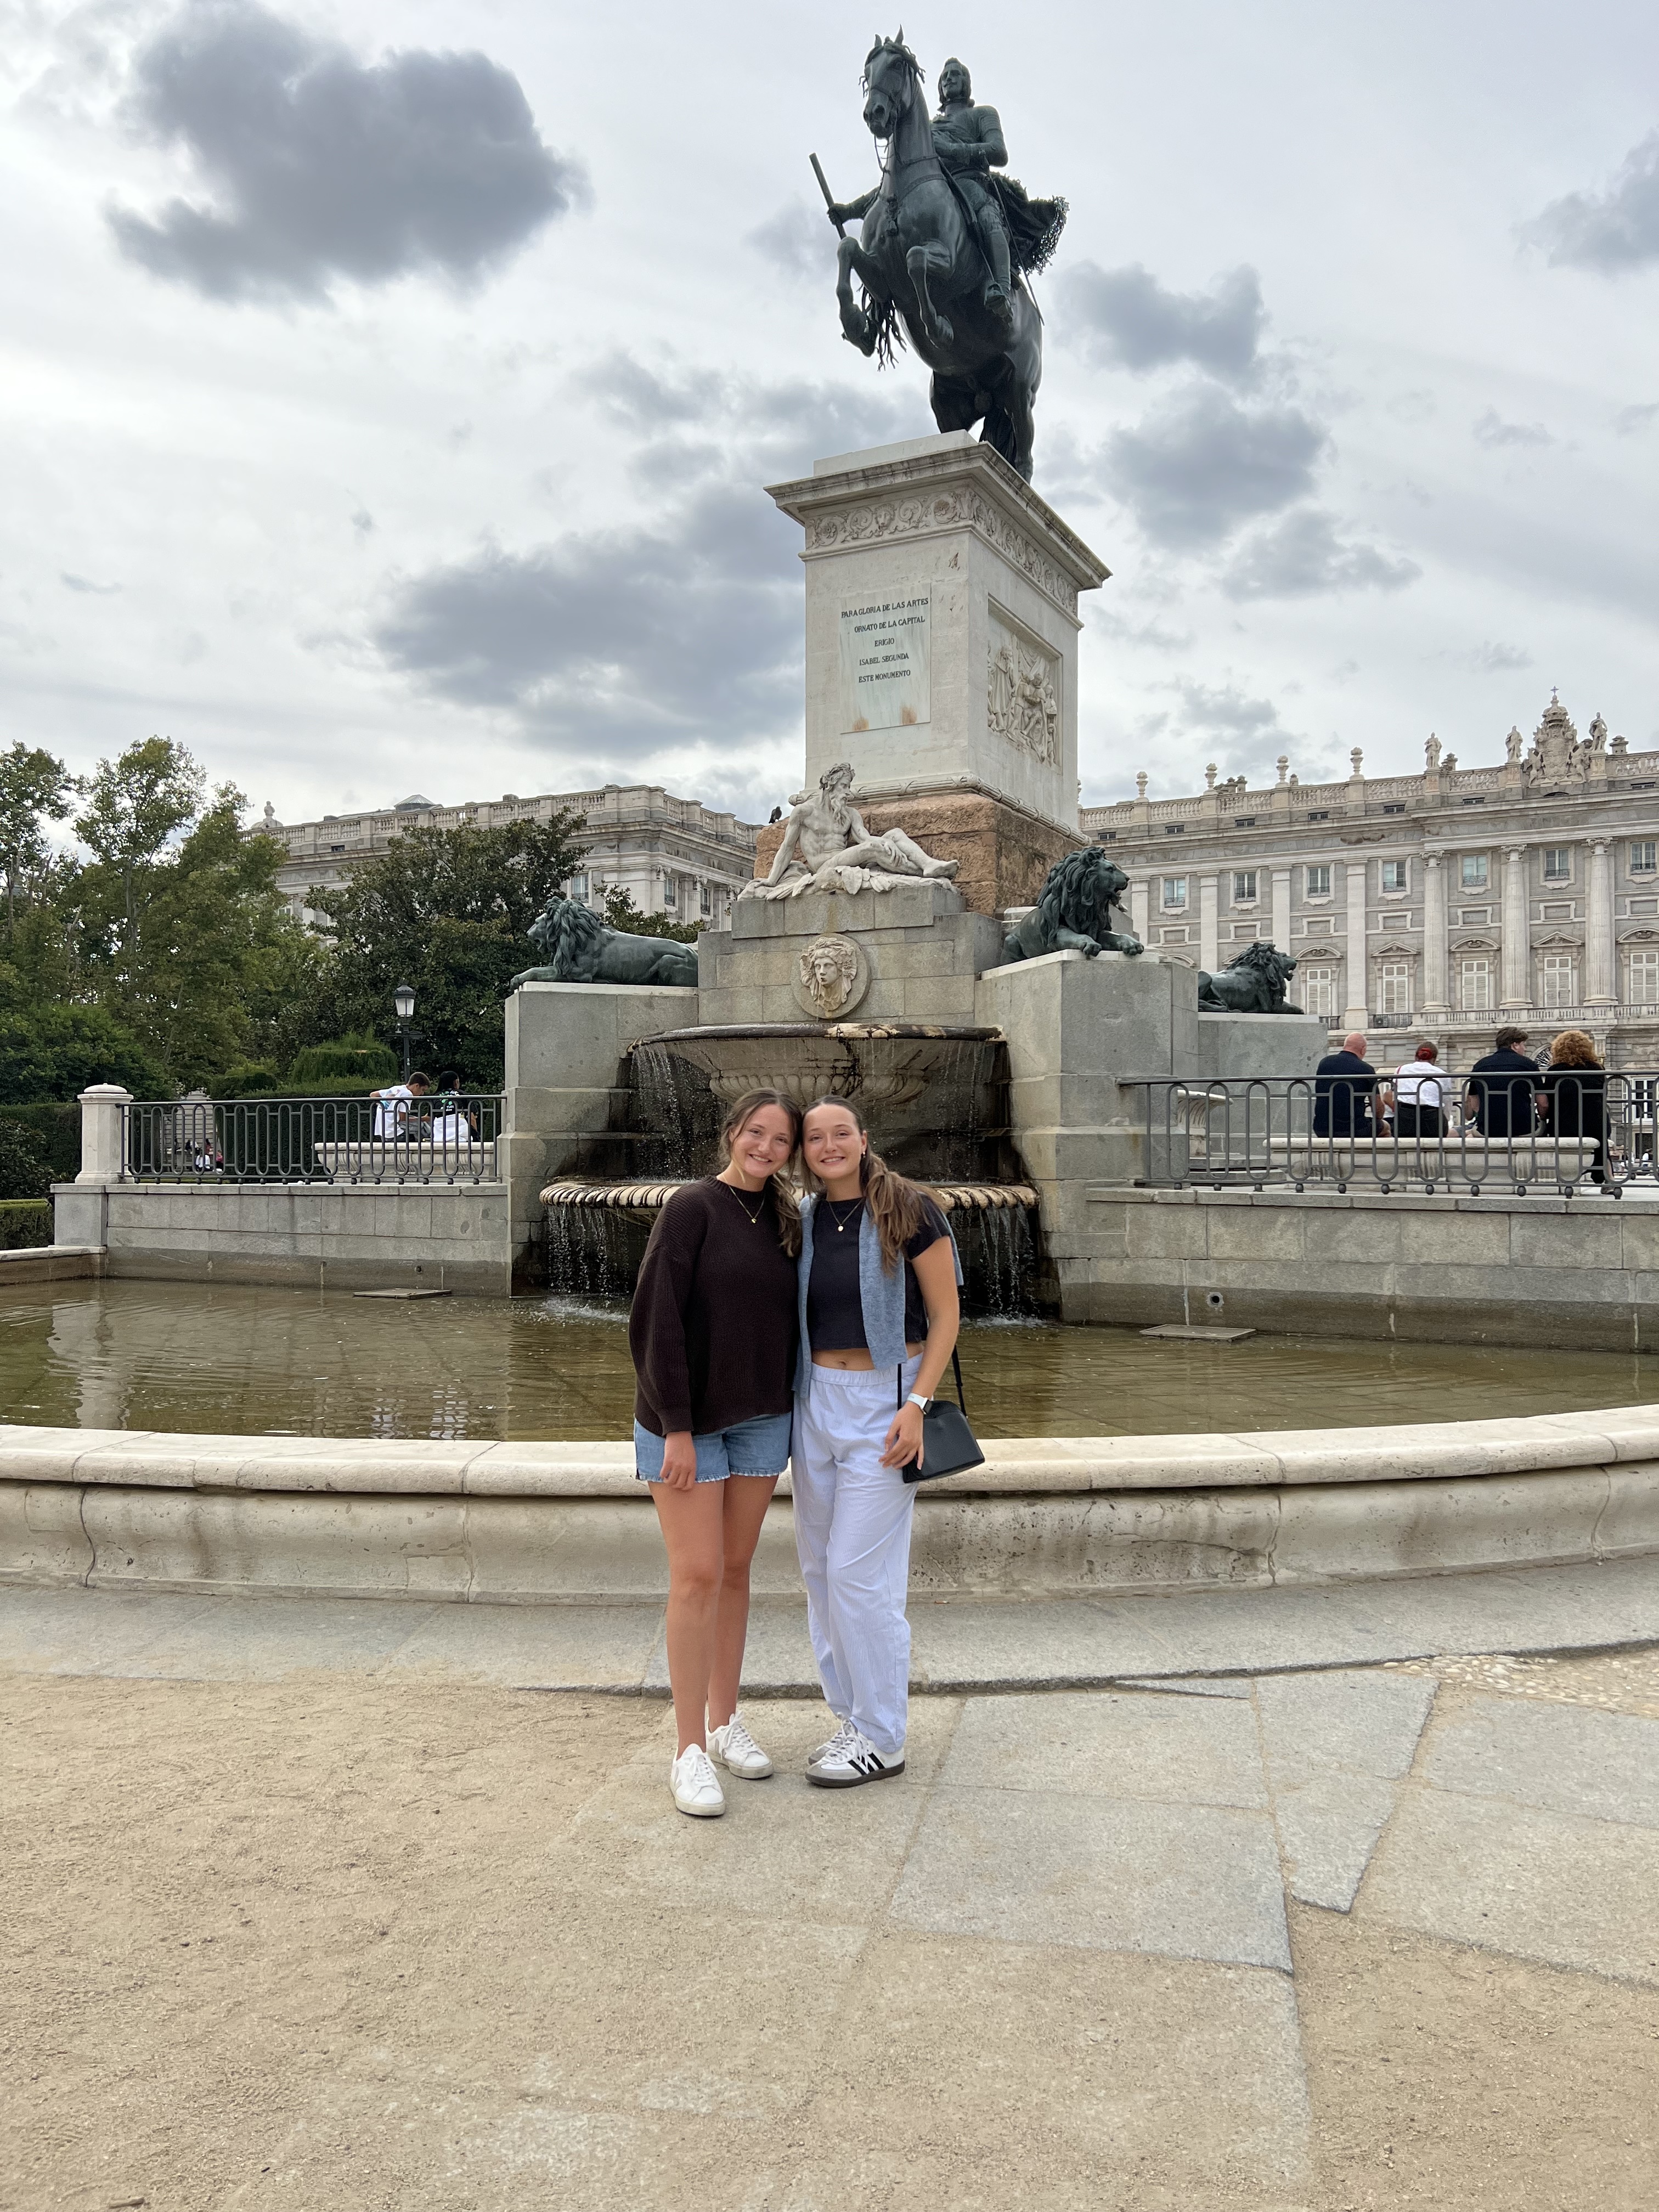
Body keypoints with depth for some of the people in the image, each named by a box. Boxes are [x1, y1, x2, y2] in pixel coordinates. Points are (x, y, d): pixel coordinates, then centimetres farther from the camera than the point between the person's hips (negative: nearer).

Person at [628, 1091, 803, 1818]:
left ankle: (725, 1720, 26)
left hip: (761, 1420, 6)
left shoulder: (784, 1222, 7)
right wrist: (676, 1428, -17)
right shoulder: (692, 1208, -11)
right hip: (685, 1418, -5)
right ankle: (690, 1751, 4)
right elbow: (656, 1320, -15)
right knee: (698, 1576, -5)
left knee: (735, 1571, 13)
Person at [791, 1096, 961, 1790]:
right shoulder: (803, 1220, 7)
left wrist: (916, 1405, -16)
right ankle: (854, 1716, 25)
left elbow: (945, 1315, -7)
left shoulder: (908, 1211, -9)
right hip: (815, 1398, 6)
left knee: (858, 1571, -5)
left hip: (884, 1403, -6)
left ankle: (881, 1738, 10)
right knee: (820, 1567, 10)